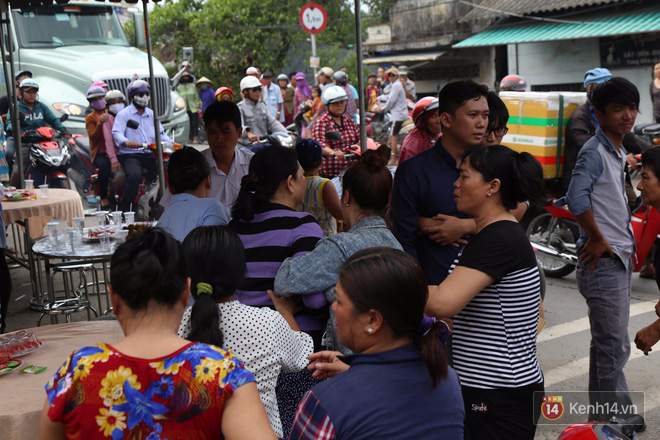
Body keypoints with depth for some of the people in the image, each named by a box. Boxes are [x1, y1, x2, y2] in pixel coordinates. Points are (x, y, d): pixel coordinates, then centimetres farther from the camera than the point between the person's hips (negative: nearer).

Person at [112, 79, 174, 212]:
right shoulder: (124, 114, 3)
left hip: (150, 155, 6)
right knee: (135, 176, -34)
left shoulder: (152, 114, 22)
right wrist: (127, 142, -33)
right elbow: (116, 132, -11)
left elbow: (160, 133, 18)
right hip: (130, 155, -6)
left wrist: (172, 143, -2)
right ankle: (125, 208, -20)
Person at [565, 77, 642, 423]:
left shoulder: (618, 153, 16)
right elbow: (576, 198, -30)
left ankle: (600, 416, 29)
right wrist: (599, 240, -20)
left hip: (619, 259, 10)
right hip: (602, 262, -10)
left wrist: (628, 245, 16)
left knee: (605, 345, 17)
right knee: (615, 348, -5)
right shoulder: (594, 152, -14)